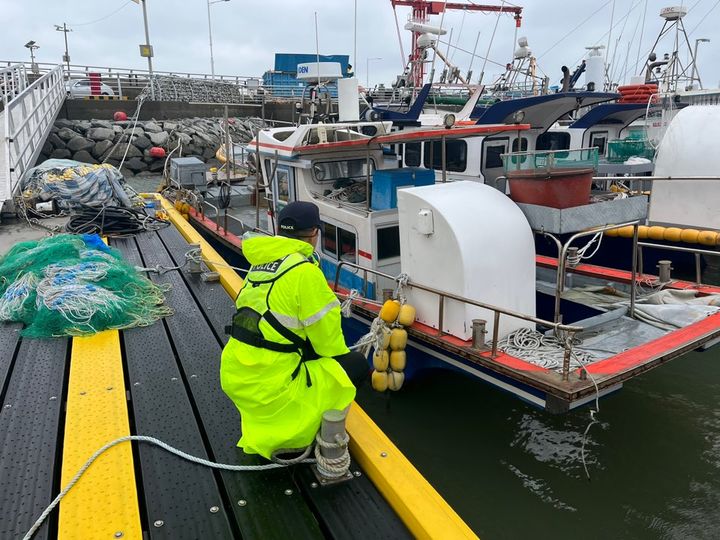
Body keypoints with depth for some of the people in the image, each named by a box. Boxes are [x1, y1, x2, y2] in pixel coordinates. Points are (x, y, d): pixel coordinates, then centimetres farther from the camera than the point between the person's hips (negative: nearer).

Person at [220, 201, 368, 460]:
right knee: (356, 365, 3)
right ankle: (285, 437, 1)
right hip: (268, 383, -8)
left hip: (233, 375, 8)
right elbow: (325, 332, -10)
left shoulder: (261, 262, 10)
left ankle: (261, 431, 21)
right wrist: (341, 355, 11)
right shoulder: (305, 270, -14)